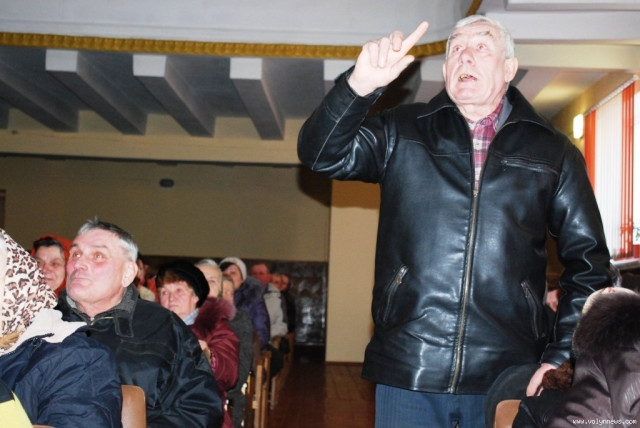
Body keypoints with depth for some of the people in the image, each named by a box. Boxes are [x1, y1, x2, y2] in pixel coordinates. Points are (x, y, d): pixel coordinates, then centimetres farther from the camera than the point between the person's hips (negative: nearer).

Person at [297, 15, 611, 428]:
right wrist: (360, 84, -18)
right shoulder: (402, 133, 10)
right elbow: (321, 155, -2)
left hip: (508, 378, 1)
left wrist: (563, 355, 2)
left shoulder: (553, 152, 9)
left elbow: (588, 258, 10)